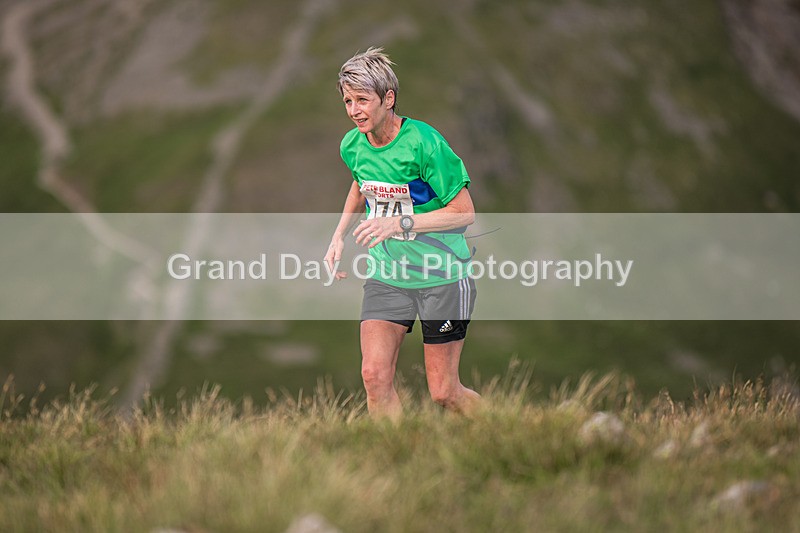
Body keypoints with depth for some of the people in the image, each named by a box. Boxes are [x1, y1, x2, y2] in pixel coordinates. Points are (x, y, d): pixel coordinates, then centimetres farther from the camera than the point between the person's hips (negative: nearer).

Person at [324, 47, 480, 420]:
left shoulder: (423, 143, -19)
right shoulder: (352, 145, 0)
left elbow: (464, 212, -17)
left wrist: (399, 223, -25)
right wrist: (339, 236, 12)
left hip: (442, 277, -5)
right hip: (386, 275, 5)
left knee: (443, 393, 1)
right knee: (374, 375, -12)